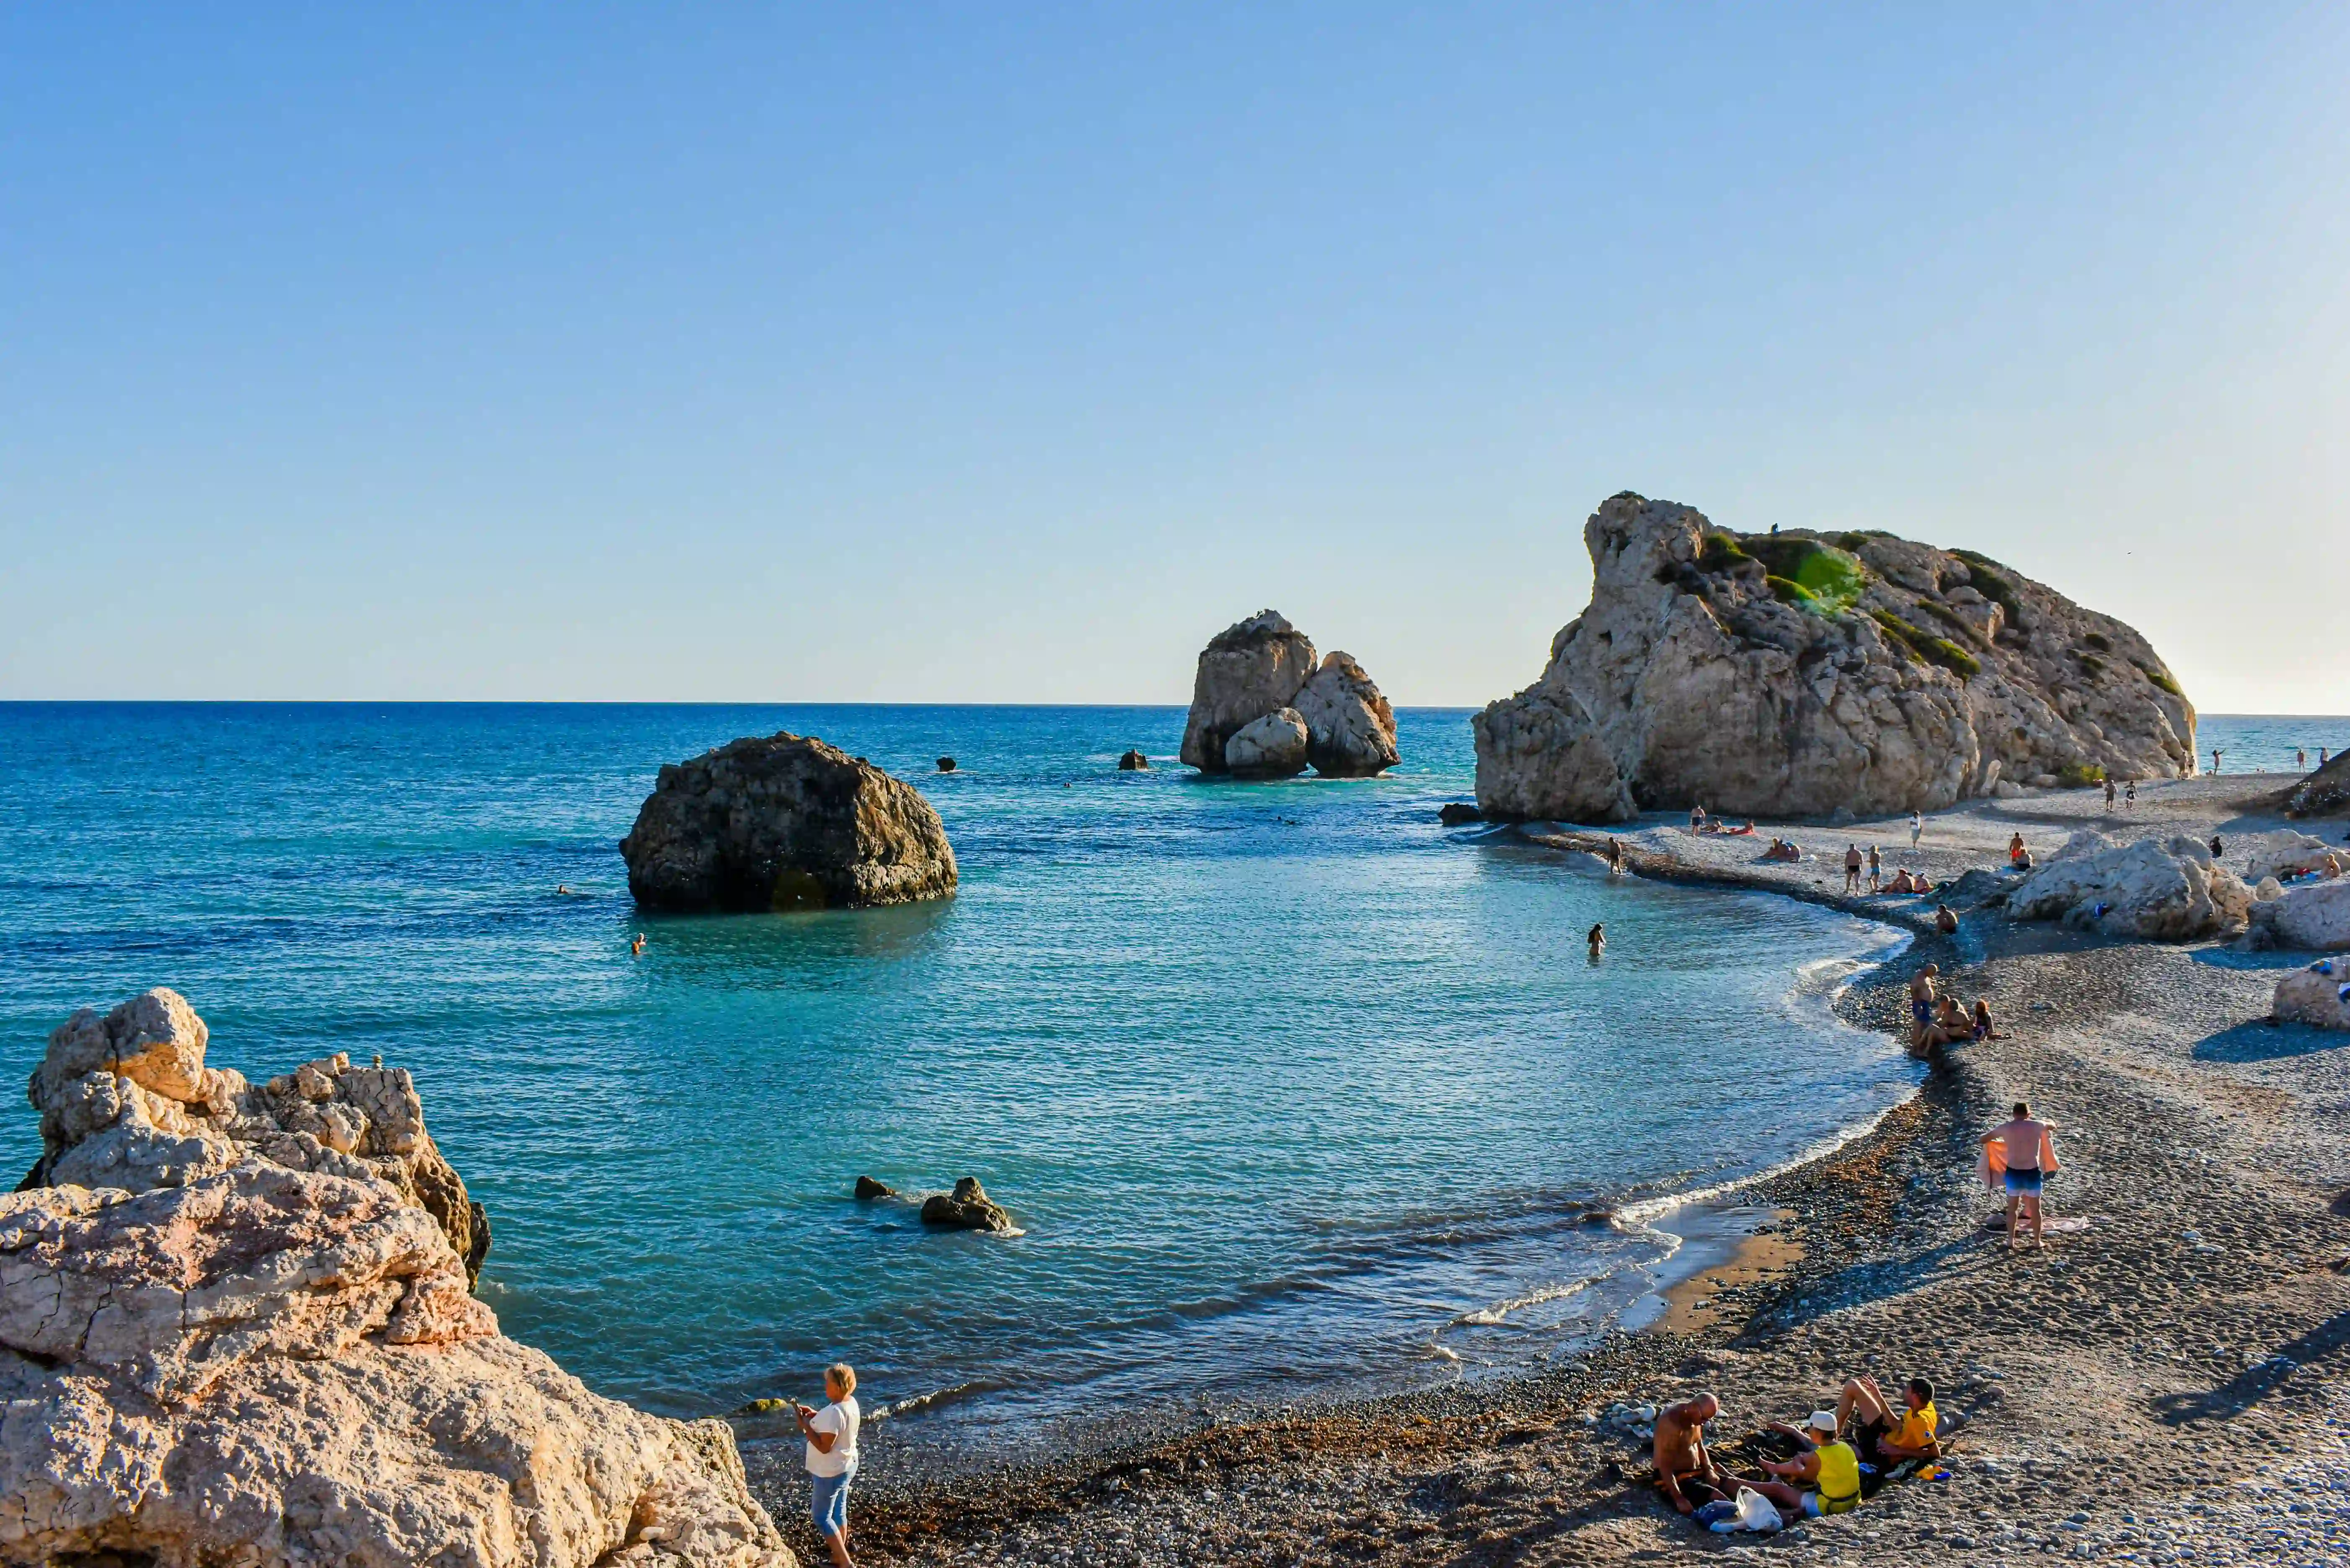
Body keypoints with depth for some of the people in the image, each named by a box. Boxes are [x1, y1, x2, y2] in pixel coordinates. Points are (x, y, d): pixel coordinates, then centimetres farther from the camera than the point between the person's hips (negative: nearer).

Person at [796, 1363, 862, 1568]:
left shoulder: (834, 1413, -30)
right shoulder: (851, 1403, -1)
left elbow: (824, 1446, -28)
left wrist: (805, 1426, -21)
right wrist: (816, 1415, 5)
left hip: (830, 1472, -9)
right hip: (847, 1466, 9)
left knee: (821, 1517, 3)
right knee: (839, 1513, 21)